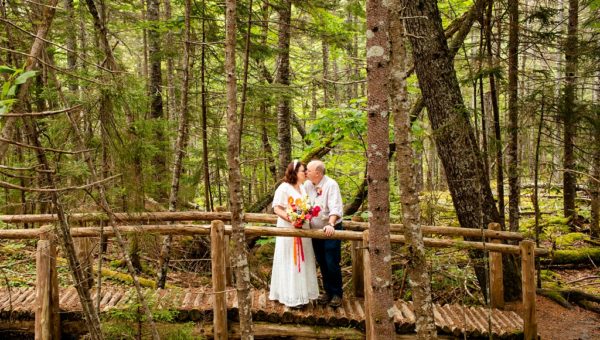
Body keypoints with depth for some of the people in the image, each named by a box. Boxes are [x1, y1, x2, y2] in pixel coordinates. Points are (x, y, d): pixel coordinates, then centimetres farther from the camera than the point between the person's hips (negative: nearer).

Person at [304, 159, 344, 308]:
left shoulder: (331, 185, -17)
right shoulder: (307, 185, 3)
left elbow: (335, 208, -27)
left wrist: (330, 224, -39)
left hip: (330, 230, -6)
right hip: (315, 230, 6)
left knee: (332, 264, -3)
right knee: (322, 263, 14)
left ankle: (337, 294, 13)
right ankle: (328, 291, 28)